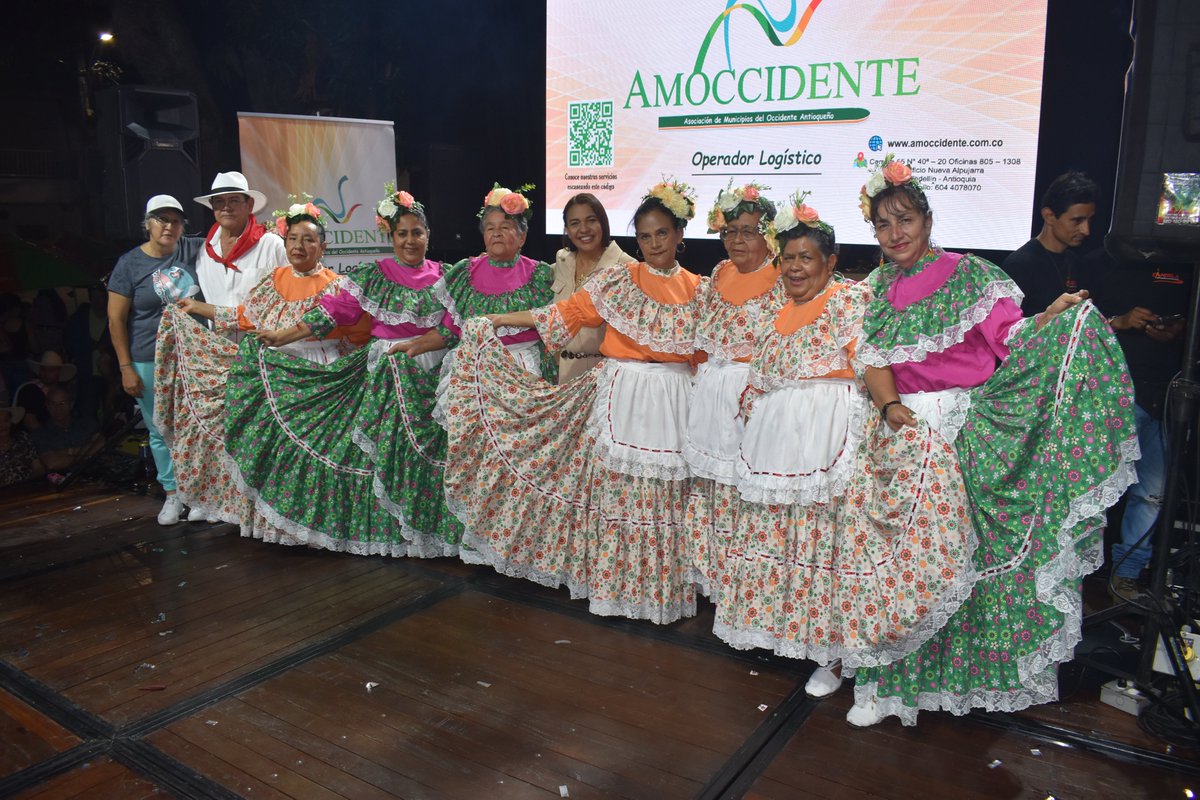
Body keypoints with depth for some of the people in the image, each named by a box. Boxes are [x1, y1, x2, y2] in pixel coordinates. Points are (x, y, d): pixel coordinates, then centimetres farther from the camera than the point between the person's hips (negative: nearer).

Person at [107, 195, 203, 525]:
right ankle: (172, 494, 21)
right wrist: (126, 367, -5)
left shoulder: (194, 250, 2)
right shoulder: (129, 264, -4)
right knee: (160, 430, 7)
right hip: (149, 362, -1)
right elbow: (116, 320, -2)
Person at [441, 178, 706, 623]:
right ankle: (615, 582, 17)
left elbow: (703, 352, 12)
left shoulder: (697, 289, 8)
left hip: (676, 400, 2)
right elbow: (566, 313, 2)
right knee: (617, 487, 1)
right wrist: (498, 320, 0)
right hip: (622, 395, -2)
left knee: (665, 494, 5)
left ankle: (660, 584, 21)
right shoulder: (617, 281, 0)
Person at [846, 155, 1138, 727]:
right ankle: (892, 678, 15)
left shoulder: (966, 275, 2)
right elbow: (873, 359, 1)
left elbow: (1011, 338, -4)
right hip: (904, 428, 3)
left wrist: (1054, 315, -21)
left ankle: (965, 664, 19)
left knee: (967, 548, -1)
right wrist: (889, 406, -15)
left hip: (968, 433, -2)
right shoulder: (877, 288, 10)